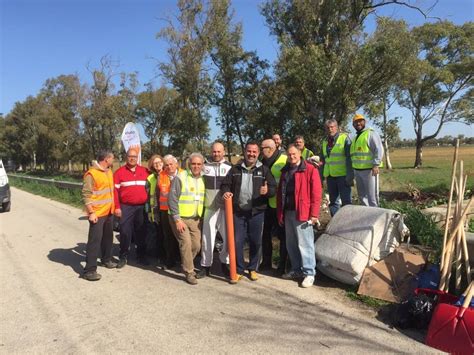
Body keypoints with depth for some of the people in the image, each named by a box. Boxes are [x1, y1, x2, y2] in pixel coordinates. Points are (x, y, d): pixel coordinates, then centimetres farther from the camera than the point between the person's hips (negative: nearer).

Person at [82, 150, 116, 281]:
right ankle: (89, 270, 0)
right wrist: (91, 212, -22)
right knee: (95, 240, -6)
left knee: (108, 237, 19)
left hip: (109, 211, 8)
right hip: (97, 213, -8)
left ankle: (107, 259, 37)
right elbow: (86, 194, -19)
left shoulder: (109, 171, 10)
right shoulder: (91, 174, -17)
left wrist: (114, 206, 19)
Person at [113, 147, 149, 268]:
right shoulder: (120, 172, 0)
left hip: (141, 207, 2)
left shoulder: (144, 171, 8)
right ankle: (123, 257, 14)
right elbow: (115, 190, -3)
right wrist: (117, 207, -9)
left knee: (141, 233, 11)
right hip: (126, 207, -2)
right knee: (125, 233, 1)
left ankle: (141, 256, 23)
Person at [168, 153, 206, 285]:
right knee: (186, 244, -10)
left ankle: (186, 265, 30)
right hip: (180, 218, -5)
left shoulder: (202, 180, 8)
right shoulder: (180, 178, -11)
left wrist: (201, 218, 10)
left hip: (195, 219, 6)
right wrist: (177, 219, -17)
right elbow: (172, 200, -14)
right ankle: (189, 272, 4)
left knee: (196, 245, 6)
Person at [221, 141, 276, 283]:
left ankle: (253, 269, 27)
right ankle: (238, 270, 17)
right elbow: (225, 184, 11)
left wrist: (267, 190, -23)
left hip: (256, 212, 0)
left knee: (255, 242, 9)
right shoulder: (235, 169, 8)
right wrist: (225, 192, -12)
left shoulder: (264, 170, 4)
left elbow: (274, 188, 0)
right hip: (238, 212, 1)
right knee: (237, 242, 3)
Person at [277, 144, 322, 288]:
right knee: (291, 244, 13)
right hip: (287, 212, 7)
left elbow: (316, 193, -10)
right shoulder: (285, 171, 15)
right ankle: (296, 270, 26)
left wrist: (314, 214, -15)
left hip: (302, 213, -7)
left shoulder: (310, 170, -5)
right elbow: (280, 193, 17)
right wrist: (280, 213, 12)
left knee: (304, 244, -3)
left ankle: (309, 273, 7)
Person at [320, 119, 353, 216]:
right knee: (333, 201, 11)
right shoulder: (325, 141, 13)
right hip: (330, 176, 6)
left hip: (342, 175, -6)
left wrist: (350, 176, -16)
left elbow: (349, 158, -11)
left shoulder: (344, 138, -5)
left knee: (346, 201, 0)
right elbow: (322, 160, 17)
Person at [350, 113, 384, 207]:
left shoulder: (371, 133, -5)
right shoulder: (356, 137, 20)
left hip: (369, 170, -8)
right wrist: (353, 171, 20)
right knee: (362, 195, 14)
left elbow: (379, 149, -14)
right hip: (357, 171, 8)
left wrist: (376, 164, -23)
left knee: (372, 195, -5)